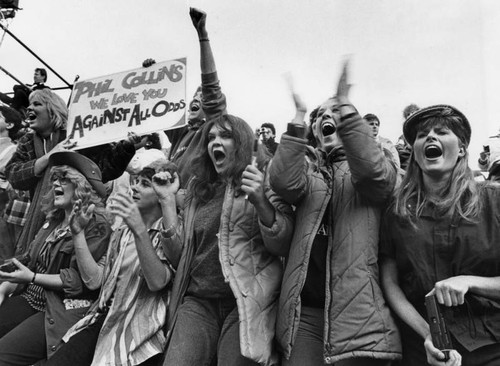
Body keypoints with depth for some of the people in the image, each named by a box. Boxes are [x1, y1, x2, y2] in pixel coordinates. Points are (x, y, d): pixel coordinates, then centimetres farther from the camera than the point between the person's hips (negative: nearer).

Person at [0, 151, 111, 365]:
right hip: (32, 299, 8)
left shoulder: (96, 227, -12)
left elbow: (80, 279, -15)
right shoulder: (55, 220, 15)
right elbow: (34, 264, 17)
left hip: (63, 311, -8)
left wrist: (32, 278, -18)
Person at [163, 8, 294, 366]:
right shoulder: (200, 185, 17)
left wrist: (261, 202, -25)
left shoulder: (266, 177, 1)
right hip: (197, 300, 4)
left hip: (245, 302, -3)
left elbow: (279, 244, -3)